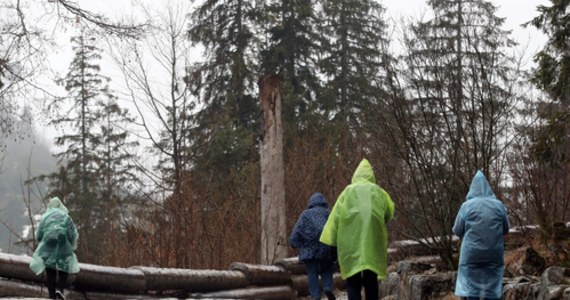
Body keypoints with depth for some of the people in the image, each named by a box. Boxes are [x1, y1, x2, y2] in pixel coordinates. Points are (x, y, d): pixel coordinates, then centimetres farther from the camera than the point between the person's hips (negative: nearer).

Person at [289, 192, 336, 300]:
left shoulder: (306, 214, 9)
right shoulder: (328, 213, 13)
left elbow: (298, 230, 2)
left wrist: (294, 242, 10)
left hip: (310, 248, -1)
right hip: (326, 248, 1)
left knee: (312, 273, 3)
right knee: (327, 269, 17)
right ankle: (328, 288, -6)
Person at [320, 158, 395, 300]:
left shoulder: (348, 191, 7)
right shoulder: (378, 191, 10)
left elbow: (335, 216, 1)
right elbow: (390, 211, 11)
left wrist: (332, 240, 2)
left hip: (351, 244, -1)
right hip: (373, 243, 1)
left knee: (353, 283, 1)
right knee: (371, 281, 10)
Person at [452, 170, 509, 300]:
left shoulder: (467, 205, -5)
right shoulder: (499, 205, 1)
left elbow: (457, 230, 0)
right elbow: (506, 229, 11)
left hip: (471, 253, -2)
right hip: (494, 253, 2)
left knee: (472, 289, 4)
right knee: (492, 289, 7)